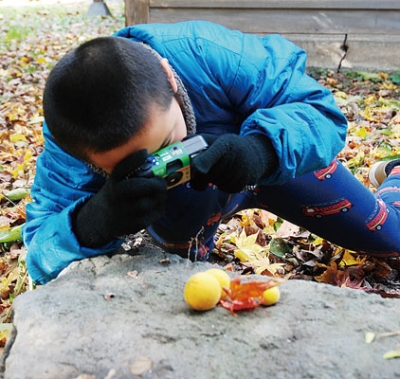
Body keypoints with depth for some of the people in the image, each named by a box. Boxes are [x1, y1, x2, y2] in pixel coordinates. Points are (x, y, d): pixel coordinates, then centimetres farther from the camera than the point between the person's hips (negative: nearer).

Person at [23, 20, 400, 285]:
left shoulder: (209, 53, -43)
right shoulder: (69, 144, -36)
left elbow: (320, 111, -35)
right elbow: (42, 259, -34)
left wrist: (262, 149, -57)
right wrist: (93, 222, -57)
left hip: (280, 154, 0)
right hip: (183, 204, 1)